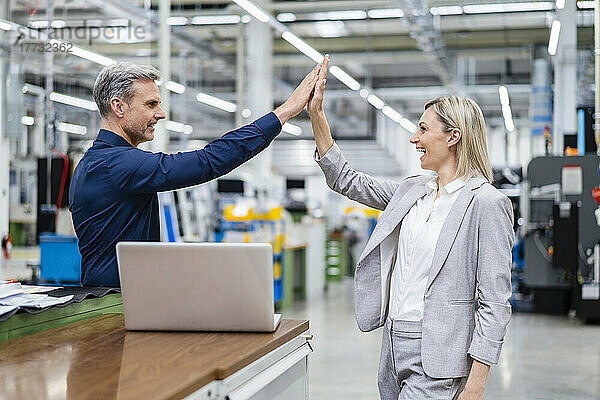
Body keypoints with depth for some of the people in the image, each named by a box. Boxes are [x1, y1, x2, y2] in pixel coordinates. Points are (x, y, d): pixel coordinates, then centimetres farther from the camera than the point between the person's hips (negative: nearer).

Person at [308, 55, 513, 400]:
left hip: (438, 358, -7)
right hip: (395, 346, 7)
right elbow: (347, 181, 20)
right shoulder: (412, 191, 11)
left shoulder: (486, 203, -11)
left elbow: (495, 303, -14)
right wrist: (317, 115, 12)